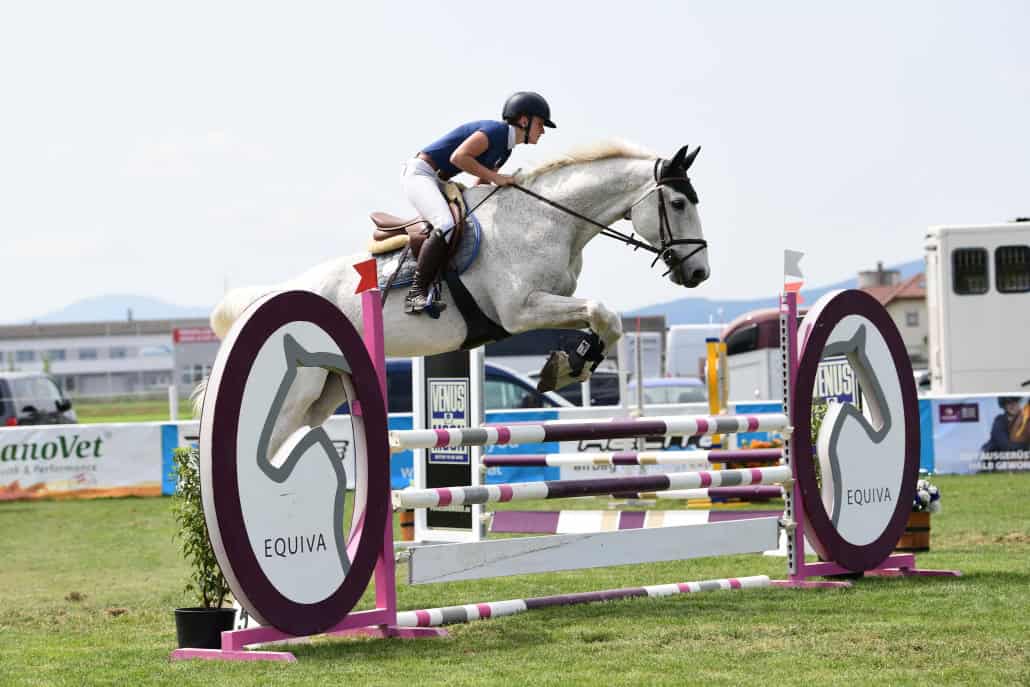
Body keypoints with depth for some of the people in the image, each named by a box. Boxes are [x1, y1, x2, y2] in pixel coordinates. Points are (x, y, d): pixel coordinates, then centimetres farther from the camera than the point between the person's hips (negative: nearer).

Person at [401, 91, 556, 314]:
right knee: (446, 226, -32)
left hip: (437, 182, 11)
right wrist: (495, 177, -19)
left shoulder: (505, 148, 15)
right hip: (418, 172, -11)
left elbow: (480, 183, 18)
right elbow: (458, 157, -25)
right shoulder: (495, 130, -16)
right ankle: (417, 292, -30)